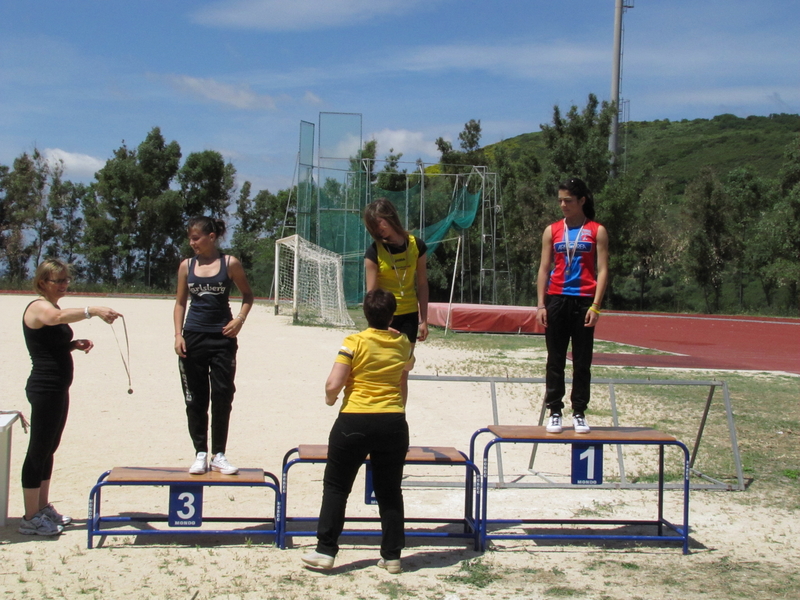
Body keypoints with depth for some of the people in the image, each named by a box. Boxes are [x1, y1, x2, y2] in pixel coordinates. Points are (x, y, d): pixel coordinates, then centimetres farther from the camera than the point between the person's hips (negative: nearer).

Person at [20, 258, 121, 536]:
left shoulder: (54, 307, 16)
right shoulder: (38, 307, -13)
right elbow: (57, 317, -38)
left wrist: (75, 344, 6)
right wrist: (93, 311, -51)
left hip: (59, 388, 10)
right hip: (44, 388, -10)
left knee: (48, 449, 16)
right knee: (38, 450, -5)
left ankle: (43, 507, 25)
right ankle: (30, 518, 0)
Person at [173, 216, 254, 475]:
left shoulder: (230, 264, -1)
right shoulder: (187, 266, 5)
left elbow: (247, 294, 9)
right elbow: (180, 302, 10)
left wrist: (240, 319, -6)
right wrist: (178, 334, -1)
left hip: (222, 338, -2)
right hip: (193, 337, 2)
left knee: (222, 396, -2)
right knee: (195, 399, 5)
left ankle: (219, 455, 8)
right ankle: (200, 454, 14)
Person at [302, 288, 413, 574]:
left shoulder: (355, 342, -10)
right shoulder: (403, 343, 4)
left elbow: (333, 384, -15)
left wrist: (330, 398, 5)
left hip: (354, 422, -3)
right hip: (393, 424, 4)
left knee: (336, 486, 9)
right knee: (389, 491, 13)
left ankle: (326, 551, 8)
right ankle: (392, 555, 16)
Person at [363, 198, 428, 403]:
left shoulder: (416, 246, -4)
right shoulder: (374, 252, -10)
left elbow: (422, 284, 3)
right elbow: (372, 293, -14)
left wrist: (424, 320, 2)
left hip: (408, 316, 2)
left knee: (402, 374, 8)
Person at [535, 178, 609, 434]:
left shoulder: (597, 231, 4)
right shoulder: (552, 231, 9)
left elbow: (602, 270, 0)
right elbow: (544, 269, 8)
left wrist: (595, 305, -10)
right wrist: (541, 305, -1)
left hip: (583, 302, -1)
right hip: (557, 300, 2)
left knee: (582, 361, 3)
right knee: (555, 360, 4)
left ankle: (579, 413, 10)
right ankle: (554, 412, 10)